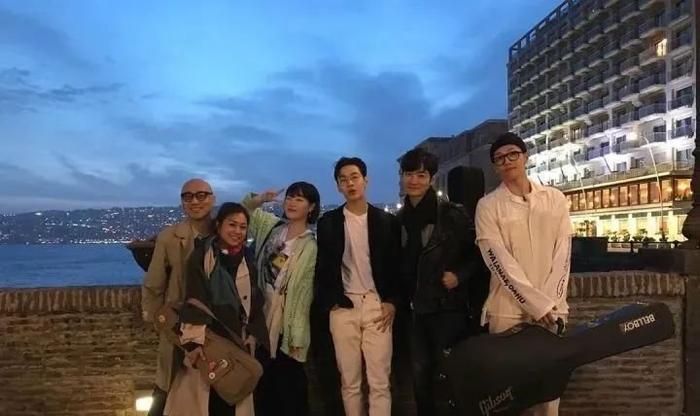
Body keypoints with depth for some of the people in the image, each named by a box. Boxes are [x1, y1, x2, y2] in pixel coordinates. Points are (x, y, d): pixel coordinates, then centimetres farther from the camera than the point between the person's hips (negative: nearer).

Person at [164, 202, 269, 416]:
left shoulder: (248, 260, 9)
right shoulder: (201, 256, -6)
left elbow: (256, 301, 12)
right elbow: (194, 301, -12)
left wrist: (254, 335, 0)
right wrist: (194, 340, -21)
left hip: (239, 342, 4)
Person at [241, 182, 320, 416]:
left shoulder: (310, 247, -9)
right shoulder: (271, 225, 5)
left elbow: (303, 293, -11)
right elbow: (244, 210, 19)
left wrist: (298, 337, -12)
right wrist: (261, 198, -2)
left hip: (286, 324, -5)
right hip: (261, 316, 5)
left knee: (289, 387, 6)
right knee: (262, 384, 15)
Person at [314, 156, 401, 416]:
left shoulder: (386, 221, 5)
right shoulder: (328, 222, 5)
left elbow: (396, 265, 5)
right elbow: (322, 267, 6)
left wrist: (392, 302, -5)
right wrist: (330, 302, -3)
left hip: (378, 305, -1)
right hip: (343, 307, 1)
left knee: (379, 381, -2)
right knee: (349, 382, 7)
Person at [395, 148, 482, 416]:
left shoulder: (451, 214, -10)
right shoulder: (400, 219, 7)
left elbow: (480, 251, -5)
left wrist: (459, 275, -17)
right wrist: (398, 301, 11)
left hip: (447, 306, -5)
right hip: (413, 309, 5)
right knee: (420, 374, 13)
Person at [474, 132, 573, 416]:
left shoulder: (555, 199, 8)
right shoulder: (488, 206, -1)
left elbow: (563, 254, 3)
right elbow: (499, 261, -8)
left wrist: (549, 302, -8)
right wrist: (538, 304, -13)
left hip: (551, 308, 2)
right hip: (507, 309, -2)